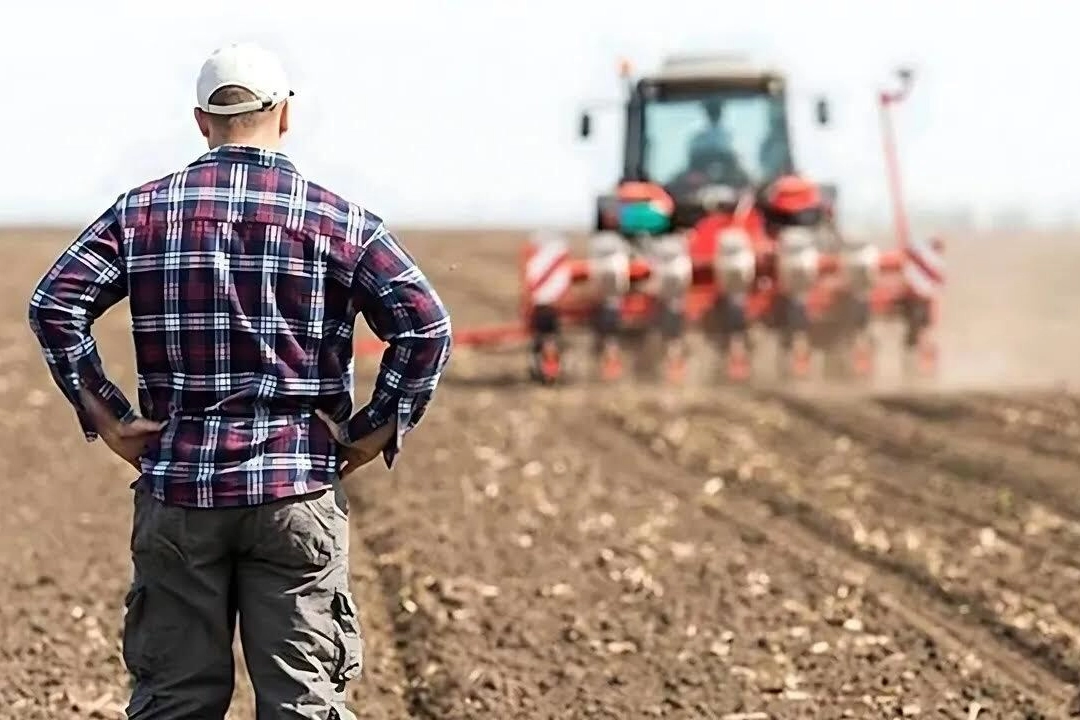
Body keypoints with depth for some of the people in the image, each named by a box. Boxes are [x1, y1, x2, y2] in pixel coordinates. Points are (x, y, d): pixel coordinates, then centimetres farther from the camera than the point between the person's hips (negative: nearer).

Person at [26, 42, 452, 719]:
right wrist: (381, 427, 0)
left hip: (178, 489, 2)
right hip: (297, 492, -1)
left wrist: (104, 415, 0)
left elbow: (54, 305, -4)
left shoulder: (144, 212, 4)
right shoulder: (340, 222, 0)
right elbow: (427, 326, -8)